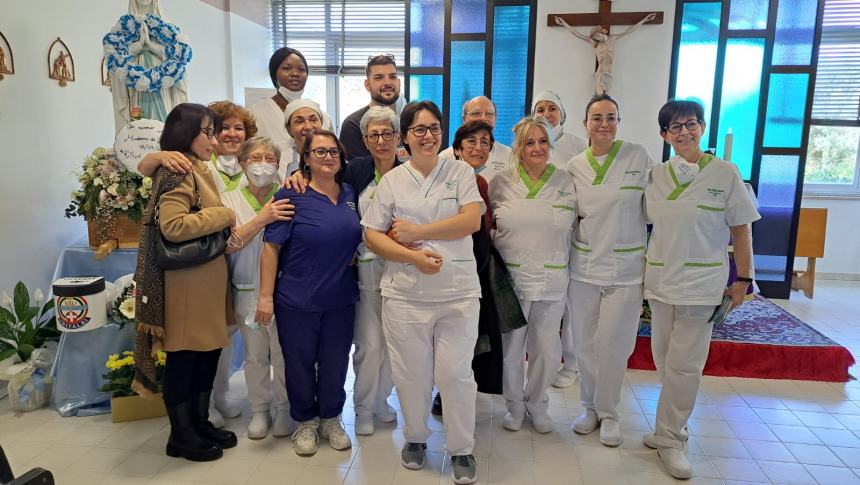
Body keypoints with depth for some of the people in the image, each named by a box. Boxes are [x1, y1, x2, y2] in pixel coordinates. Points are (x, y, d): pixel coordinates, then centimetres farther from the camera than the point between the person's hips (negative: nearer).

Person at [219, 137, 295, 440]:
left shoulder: (286, 198, -1)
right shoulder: (230, 200, 3)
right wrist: (261, 219, -22)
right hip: (247, 292, 2)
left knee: (283, 354, 6)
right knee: (255, 355, 13)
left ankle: (284, 409, 26)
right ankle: (259, 411, 31)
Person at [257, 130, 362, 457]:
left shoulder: (350, 194, 5)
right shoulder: (291, 196, -9)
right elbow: (271, 246, -11)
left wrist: (353, 256, 1)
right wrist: (266, 295, -14)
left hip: (341, 298, 4)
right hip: (297, 300, -4)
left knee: (335, 363, 14)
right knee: (300, 363, 11)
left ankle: (331, 418, 35)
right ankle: (306, 421, 32)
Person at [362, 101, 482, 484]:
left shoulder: (460, 171, 4)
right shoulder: (391, 180, 4)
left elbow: (472, 220, -8)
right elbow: (372, 236, 2)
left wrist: (417, 231, -10)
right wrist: (413, 256, -14)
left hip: (458, 292, -1)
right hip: (405, 294, 1)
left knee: (456, 373, 3)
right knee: (412, 374, 11)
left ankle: (462, 449, 24)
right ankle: (415, 436, 36)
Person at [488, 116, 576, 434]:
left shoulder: (566, 182, 3)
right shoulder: (501, 184, 1)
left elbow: (574, 227, 11)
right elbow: (486, 225, 11)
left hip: (552, 281, 1)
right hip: (510, 277, 0)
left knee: (548, 351, 8)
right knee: (511, 349, 9)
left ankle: (536, 403, 33)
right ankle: (514, 405, 32)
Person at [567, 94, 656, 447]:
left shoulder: (639, 157, -4)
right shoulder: (574, 166, 4)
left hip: (626, 268, -2)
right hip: (583, 267, 3)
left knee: (613, 345, 0)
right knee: (584, 343, 10)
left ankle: (608, 412, 22)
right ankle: (590, 407, 30)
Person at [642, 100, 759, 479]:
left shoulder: (724, 173, -6)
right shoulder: (655, 176, 3)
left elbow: (740, 230, -3)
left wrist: (743, 280, -3)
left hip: (702, 282, -3)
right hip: (660, 279, 4)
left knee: (684, 364, 0)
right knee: (664, 361, 11)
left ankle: (669, 438, 15)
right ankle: (674, 428, 29)